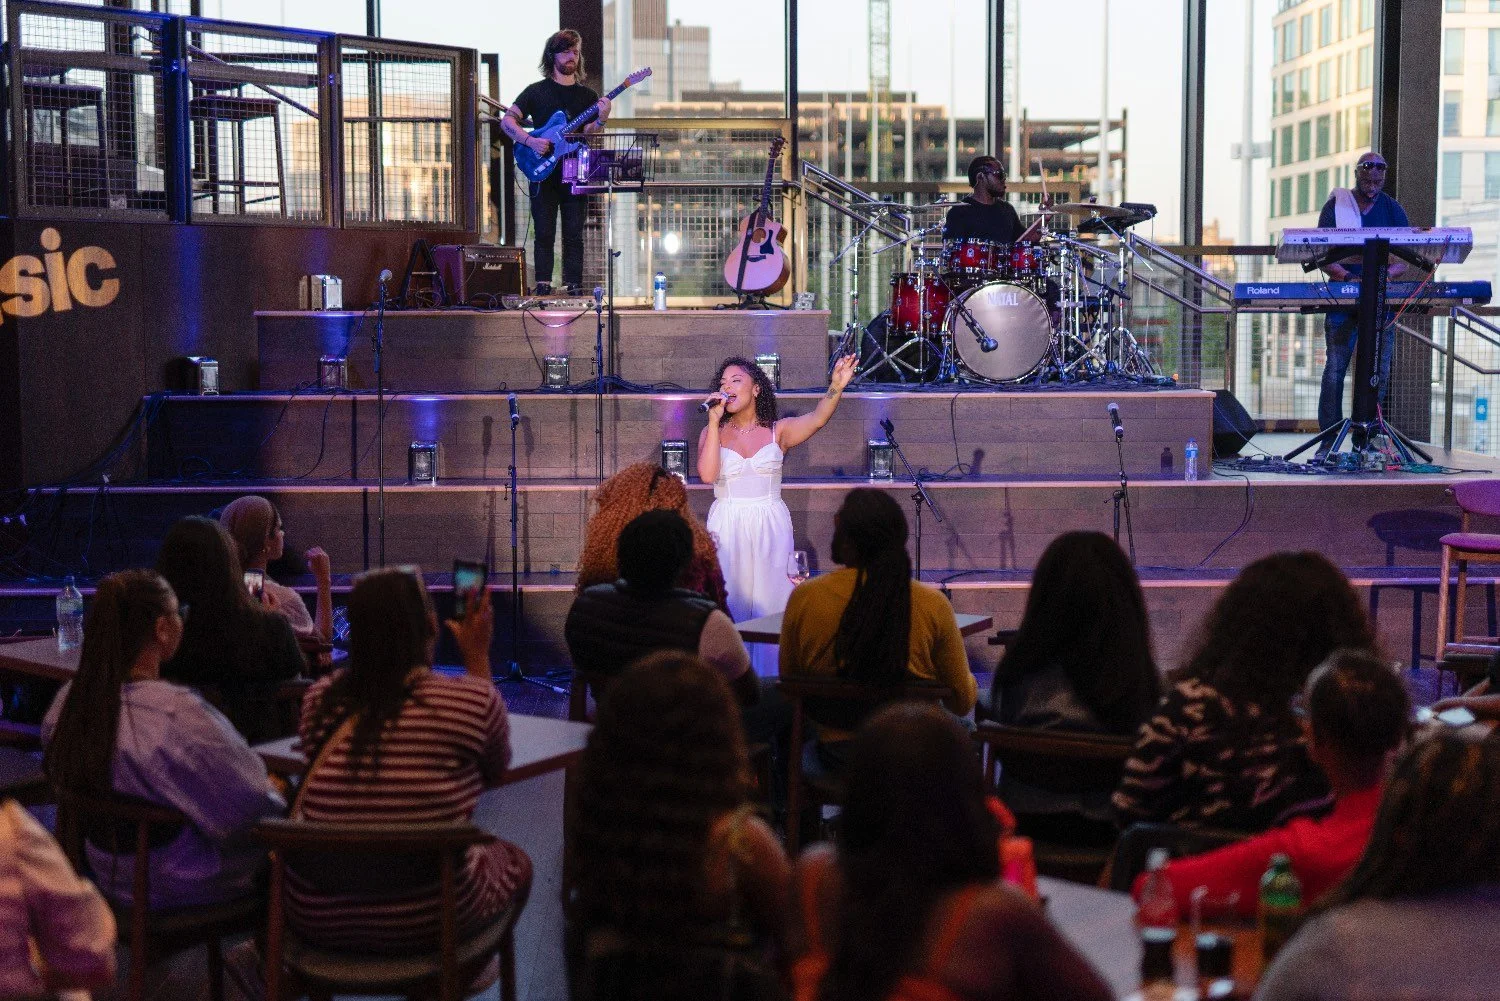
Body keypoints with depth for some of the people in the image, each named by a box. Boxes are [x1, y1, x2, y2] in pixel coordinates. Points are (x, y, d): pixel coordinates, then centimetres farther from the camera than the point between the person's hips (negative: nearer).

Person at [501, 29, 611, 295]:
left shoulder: (588, 96, 13)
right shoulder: (537, 91, 6)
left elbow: (588, 131, -1)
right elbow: (507, 121, 0)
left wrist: (602, 119, -22)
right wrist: (530, 141, -15)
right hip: (543, 173, -2)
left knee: (574, 235, 1)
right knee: (544, 234, -3)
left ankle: (574, 288, 3)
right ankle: (543, 287, 0)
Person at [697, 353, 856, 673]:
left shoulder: (778, 431, 4)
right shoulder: (713, 433, 7)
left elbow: (817, 418, -15)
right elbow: (707, 474, -11)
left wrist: (836, 387, -33)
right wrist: (714, 421, -10)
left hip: (771, 527, 0)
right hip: (727, 529, 0)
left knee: (771, 609, -2)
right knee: (729, 609, -1)